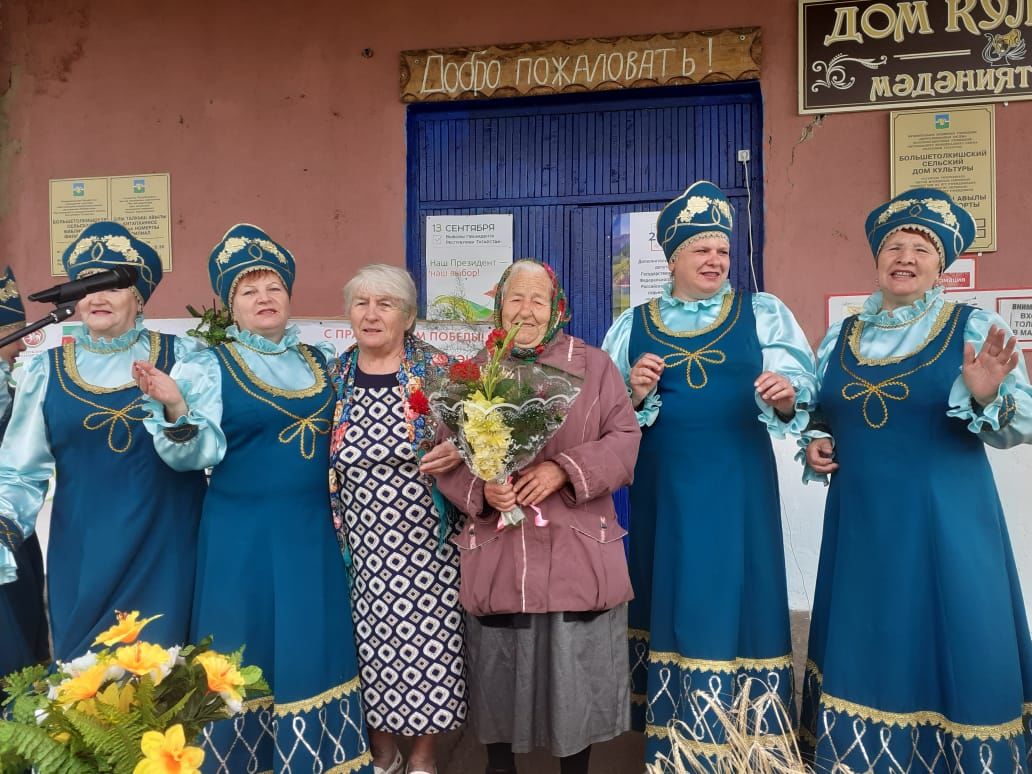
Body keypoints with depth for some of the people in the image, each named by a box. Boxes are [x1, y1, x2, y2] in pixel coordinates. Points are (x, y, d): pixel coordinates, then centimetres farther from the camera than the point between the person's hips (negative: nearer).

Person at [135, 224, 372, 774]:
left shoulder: (320, 360, 8)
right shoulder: (209, 367, -5)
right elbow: (200, 452, -18)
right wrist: (175, 407, -33)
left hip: (314, 533, 4)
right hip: (243, 537, -4)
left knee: (313, 652, 12)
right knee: (251, 653, 5)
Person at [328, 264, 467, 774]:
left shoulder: (436, 369, -4)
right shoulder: (334, 376, 4)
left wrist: (456, 452, -22)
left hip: (426, 541, -2)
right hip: (362, 544, 2)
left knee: (428, 643, 4)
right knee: (370, 644, 10)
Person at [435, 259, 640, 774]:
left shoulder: (593, 365, 3)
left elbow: (625, 439, -2)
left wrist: (564, 469, -16)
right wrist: (481, 490, -16)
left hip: (577, 554, -1)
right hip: (496, 556, 1)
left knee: (577, 671, 8)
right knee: (501, 673, 13)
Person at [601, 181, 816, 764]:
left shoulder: (764, 314, 5)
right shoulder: (633, 325, 8)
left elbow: (801, 392, -5)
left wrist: (784, 399, -26)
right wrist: (634, 395, -13)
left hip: (737, 484, -1)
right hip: (663, 486, 2)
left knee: (734, 601, 2)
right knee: (671, 602, 10)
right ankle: (671, 743, 26)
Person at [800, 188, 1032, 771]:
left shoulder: (974, 329, -2)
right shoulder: (841, 337, 10)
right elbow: (820, 418, 20)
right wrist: (817, 445, -1)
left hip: (944, 521, -3)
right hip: (860, 520, 4)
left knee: (949, 649, 4)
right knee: (865, 649, 13)